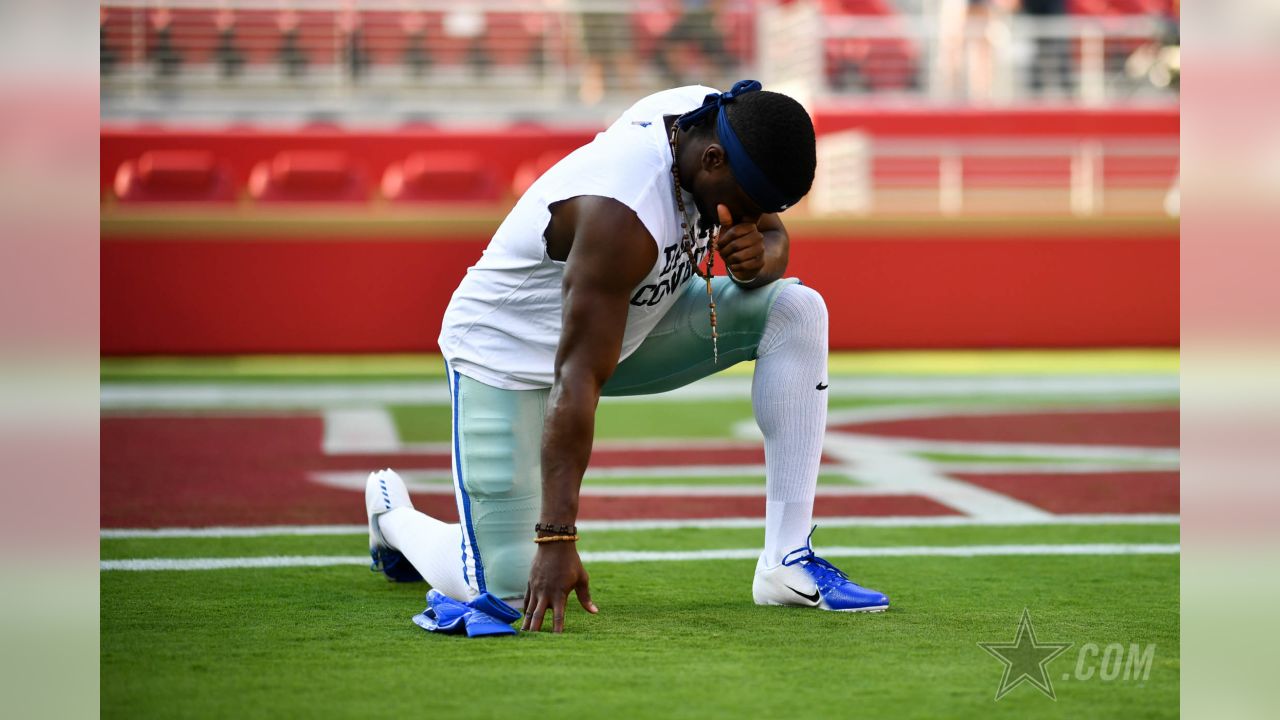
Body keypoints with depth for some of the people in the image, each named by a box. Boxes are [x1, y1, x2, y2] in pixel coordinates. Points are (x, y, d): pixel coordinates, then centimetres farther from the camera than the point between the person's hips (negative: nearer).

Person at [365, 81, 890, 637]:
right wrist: (556, 540, -41)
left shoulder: (707, 118, -15)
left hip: (627, 325, 8)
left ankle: (788, 562, -8)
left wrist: (760, 259, -24)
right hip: (509, 353, -8)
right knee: (505, 590, -14)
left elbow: (772, 234, 3)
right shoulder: (620, 215, -38)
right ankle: (393, 514, 21)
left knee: (795, 309, -11)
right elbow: (577, 380, -39)